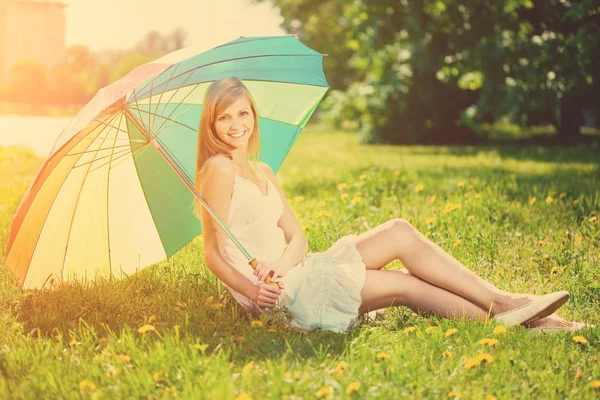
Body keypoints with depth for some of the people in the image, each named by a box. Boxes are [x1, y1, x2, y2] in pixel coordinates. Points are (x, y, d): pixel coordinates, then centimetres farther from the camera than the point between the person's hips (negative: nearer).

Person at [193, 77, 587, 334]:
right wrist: (252, 289, -25)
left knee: (400, 230, -9)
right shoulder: (219, 169, -8)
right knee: (401, 236, -14)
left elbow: (297, 238, 7)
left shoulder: (263, 172, 16)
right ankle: (502, 305, -7)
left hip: (292, 272, 7)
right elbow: (213, 254, -11)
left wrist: (280, 264, -14)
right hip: (276, 294, -7)